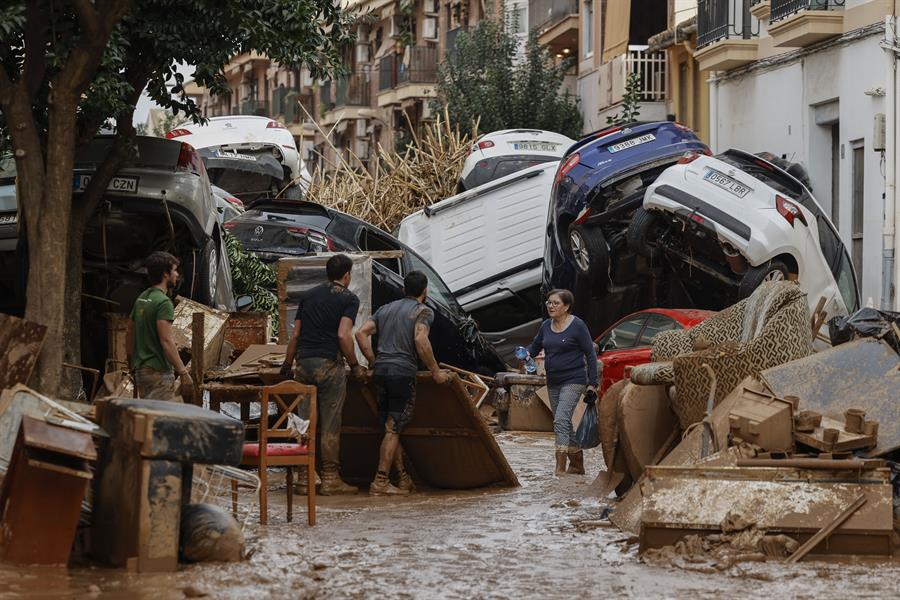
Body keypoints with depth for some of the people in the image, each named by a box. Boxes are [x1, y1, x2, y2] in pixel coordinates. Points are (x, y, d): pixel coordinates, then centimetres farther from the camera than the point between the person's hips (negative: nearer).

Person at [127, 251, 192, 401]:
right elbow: (166, 341, -22)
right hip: (158, 372, -9)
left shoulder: (141, 299, 14)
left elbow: (129, 336, 19)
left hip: (141, 370, 9)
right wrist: (184, 373, -22)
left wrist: (134, 367, 26)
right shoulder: (163, 302, -14)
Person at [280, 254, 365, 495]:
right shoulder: (349, 299, -1)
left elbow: (295, 334, 14)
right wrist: (355, 365, -5)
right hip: (329, 364, -5)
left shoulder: (308, 296, 16)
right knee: (330, 424, -1)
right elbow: (343, 335, -14)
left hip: (304, 363, 5)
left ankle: (304, 478, 8)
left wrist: (287, 364, 21)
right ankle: (330, 479, 1)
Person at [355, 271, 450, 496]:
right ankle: (380, 482, -7)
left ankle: (403, 479, 18)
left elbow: (361, 333, 11)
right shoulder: (423, 311, 0)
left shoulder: (386, 308, 20)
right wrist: (435, 371, -11)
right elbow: (420, 340, -18)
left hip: (381, 370, 6)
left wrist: (374, 363, 17)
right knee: (393, 429, -4)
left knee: (392, 427, 13)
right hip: (403, 371, -6)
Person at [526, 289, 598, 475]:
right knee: (564, 424, 13)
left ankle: (560, 468, -24)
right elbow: (535, 346, 21)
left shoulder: (577, 326, -10)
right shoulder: (546, 326, 8)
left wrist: (592, 384, -10)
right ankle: (577, 464, 26)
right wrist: (527, 353, -3)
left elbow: (590, 355, -7)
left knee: (561, 420, -20)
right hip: (553, 383, 8)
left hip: (573, 381, -8)